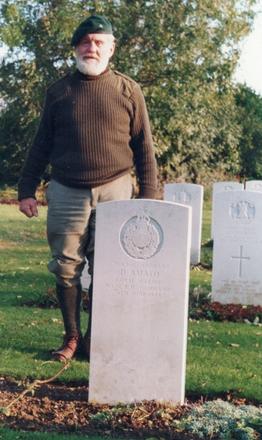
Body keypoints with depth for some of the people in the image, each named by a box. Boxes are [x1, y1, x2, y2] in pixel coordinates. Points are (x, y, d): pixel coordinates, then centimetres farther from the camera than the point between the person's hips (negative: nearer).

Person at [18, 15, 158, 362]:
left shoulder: (128, 92, 5)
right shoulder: (59, 91, 8)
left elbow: (144, 149, 5)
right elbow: (41, 145, 12)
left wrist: (147, 197, 0)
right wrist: (26, 189, 7)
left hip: (114, 191, -1)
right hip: (66, 193, 1)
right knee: (66, 268, 2)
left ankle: (94, 339, 13)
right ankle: (72, 336, 16)